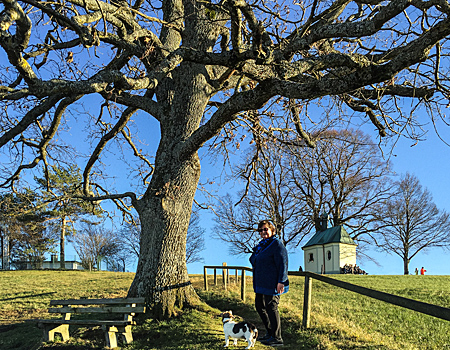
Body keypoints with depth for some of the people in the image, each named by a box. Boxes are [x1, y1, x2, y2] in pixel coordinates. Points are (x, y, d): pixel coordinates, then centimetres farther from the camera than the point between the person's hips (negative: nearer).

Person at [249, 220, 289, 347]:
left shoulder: (277, 244, -11)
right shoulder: (260, 246, 16)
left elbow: (283, 264, -17)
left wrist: (281, 282, -23)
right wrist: (256, 283, 24)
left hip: (272, 284, -10)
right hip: (261, 284, 10)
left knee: (271, 308, -6)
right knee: (259, 306, 15)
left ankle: (277, 338, 5)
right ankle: (270, 333, 27)